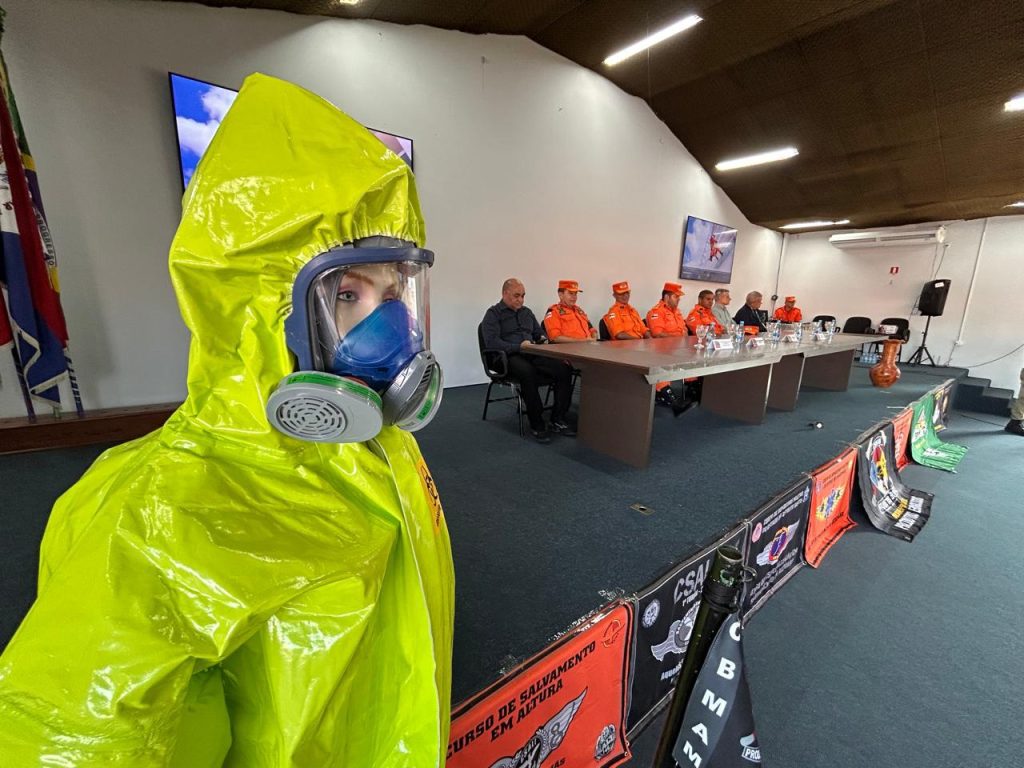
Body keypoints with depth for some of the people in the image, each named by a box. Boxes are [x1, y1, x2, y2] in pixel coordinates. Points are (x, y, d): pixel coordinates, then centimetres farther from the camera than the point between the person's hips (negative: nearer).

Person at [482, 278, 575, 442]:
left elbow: (539, 332, 33)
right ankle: (537, 425, -26)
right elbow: (491, 342, -10)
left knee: (564, 369, -21)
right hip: (508, 357, -6)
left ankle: (558, 420, -12)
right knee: (528, 373, -40)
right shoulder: (493, 313, 5)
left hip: (533, 354, 6)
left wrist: (543, 339, 8)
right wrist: (519, 346, -18)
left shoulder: (526, 312, 26)